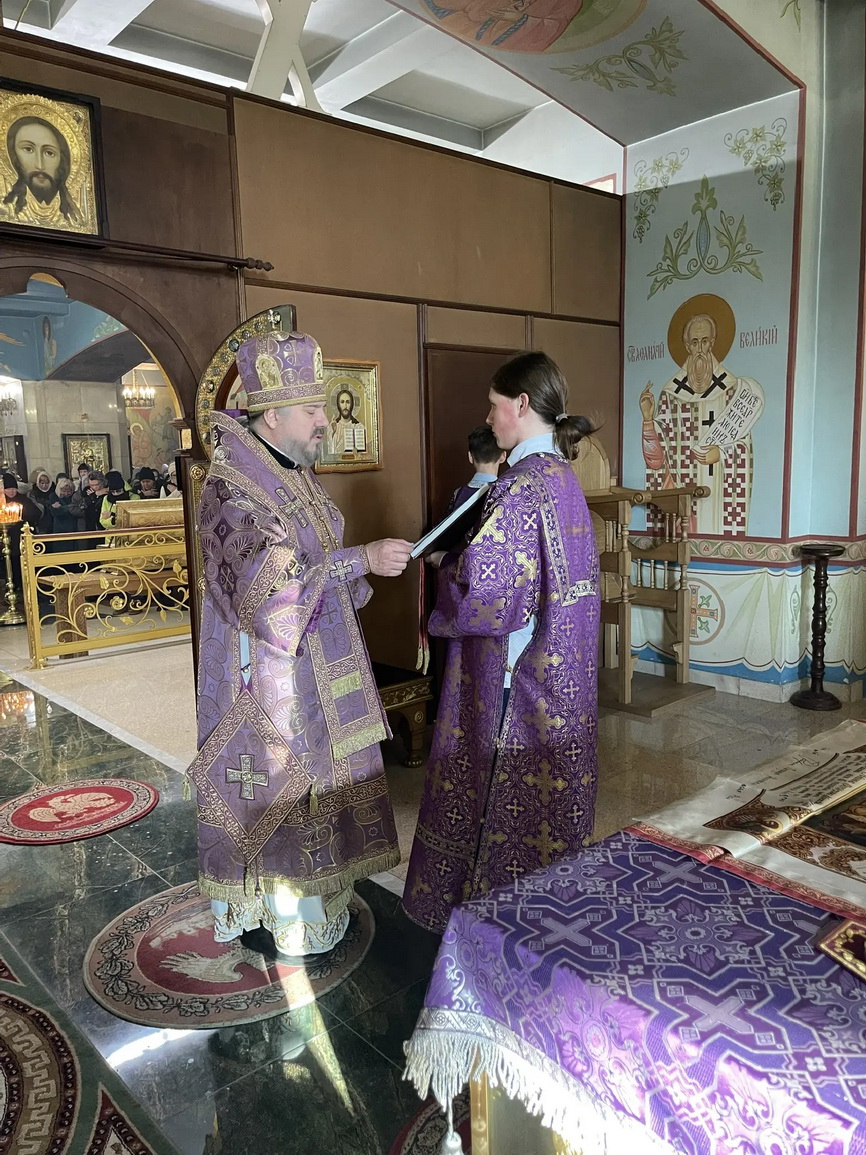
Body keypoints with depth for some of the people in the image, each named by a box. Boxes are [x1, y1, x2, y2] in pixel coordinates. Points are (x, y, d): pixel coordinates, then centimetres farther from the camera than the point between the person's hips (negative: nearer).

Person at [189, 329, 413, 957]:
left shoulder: (298, 476, 8)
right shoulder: (230, 489, -20)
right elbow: (268, 584, -30)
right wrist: (361, 559, -33)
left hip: (315, 667, 8)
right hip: (267, 671, -8)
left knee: (314, 778, 18)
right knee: (273, 785, 5)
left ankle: (313, 897, 36)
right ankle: (263, 916, 26)